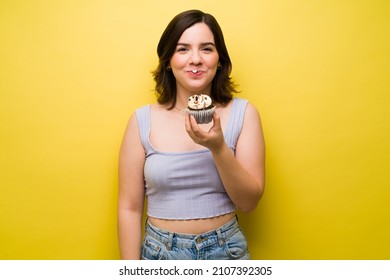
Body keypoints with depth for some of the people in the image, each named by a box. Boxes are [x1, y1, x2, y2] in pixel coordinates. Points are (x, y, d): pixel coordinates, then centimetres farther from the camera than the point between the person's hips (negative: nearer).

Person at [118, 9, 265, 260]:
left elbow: (249, 201, -8)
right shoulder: (143, 120, -8)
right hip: (160, 252, 0)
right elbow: (130, 208, -5)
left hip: (227, 250, 1)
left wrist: (218, 147, -23)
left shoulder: (243, 113, -6)